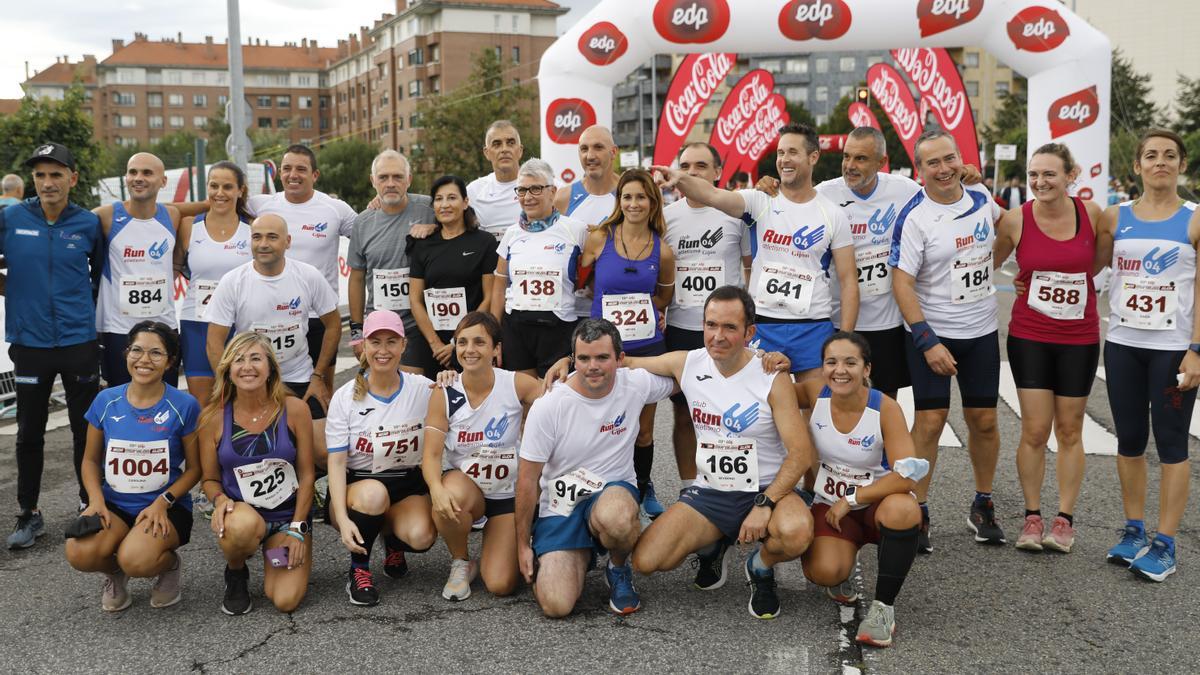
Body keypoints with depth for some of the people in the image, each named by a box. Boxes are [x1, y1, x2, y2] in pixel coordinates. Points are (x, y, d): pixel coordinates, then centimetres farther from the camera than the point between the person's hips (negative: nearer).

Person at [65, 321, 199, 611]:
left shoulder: (184, 406, -7)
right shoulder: (106, 401, 1)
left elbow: (194, 468, -1)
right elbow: (91, 459, 10)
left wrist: (162, 503, -15)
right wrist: (96, 500, -9)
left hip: (166, 507, -3)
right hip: (114, 504, 3)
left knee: (136, 560, -32)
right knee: (79, 553, -27)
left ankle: (170, 565, 6)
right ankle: (115, 573, 10)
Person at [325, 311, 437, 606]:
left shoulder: (422, 389, -3)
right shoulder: (345, 396, -6)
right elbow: (336, 462, -9)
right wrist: (342, 518, -23)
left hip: (409, 486, 1)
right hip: (358, 485, -1)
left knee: (421, 536, -29)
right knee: (373, 493, -36)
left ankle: (393, 542, 11)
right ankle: (359, 570, -10)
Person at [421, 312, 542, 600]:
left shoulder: (517, 385, -13)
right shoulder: (443, 395, -10)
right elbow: (432, 454, -14)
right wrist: (437, 489, -33)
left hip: (510, 493, 0)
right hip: (464, 487, 1)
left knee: (501, 585, -12)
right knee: (451, 497, -38)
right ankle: (460, 563, -5)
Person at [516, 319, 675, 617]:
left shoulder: (636, 384, -8)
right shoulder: (547, 407, -15)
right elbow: (528, 480, -6)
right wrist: (522, 545, -2)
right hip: (560, 507, 0)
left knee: (616, 517, -40)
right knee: (556, 606, -18)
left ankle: (619, 570, -2)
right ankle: (581, 555, 18)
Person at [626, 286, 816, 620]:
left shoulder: (772, 378, -13)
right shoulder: (686, 364, -3)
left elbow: (801, 453, -15)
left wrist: (764, 504, -25)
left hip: (766, 490, -3)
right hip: (709, 493, 3)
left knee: (796, 532, -37)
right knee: (646, 561, -16)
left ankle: (761, 567, 2)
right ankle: (711, 544, 18)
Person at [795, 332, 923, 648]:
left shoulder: (885, 409, -20)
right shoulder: (815, 394, -11)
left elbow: (905, 476, -26)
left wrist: (850, 500, -22)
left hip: (878, 503, -1)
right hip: (831, 505, 2)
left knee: (902, 509, -39)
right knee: (823, 572, -28)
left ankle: (883, 606, -17)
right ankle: (843, 571, 15)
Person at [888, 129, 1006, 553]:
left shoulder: (981, 198, 2)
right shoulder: (914, 217, -14)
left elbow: (1002, 225, 27)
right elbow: (902, 283, -18)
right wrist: (928, 341, -22)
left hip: (981, 331, 5)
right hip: (932, 334, -5)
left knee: (984, 420, 8)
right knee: (930, 421, -6)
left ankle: (983, 506, 24)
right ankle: (918, 513, 6)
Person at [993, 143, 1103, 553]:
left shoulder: (1091, 214, -6)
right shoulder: (1015, 220, -9)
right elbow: (987, 263, 6)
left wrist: (1071, 280, 2)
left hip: (1080, 339, 1)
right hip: (1029, 337, -1)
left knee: (1070, 431, 9)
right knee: (1034, 431, 0)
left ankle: (1065, 519, 21)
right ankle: (1032, 516, 15)